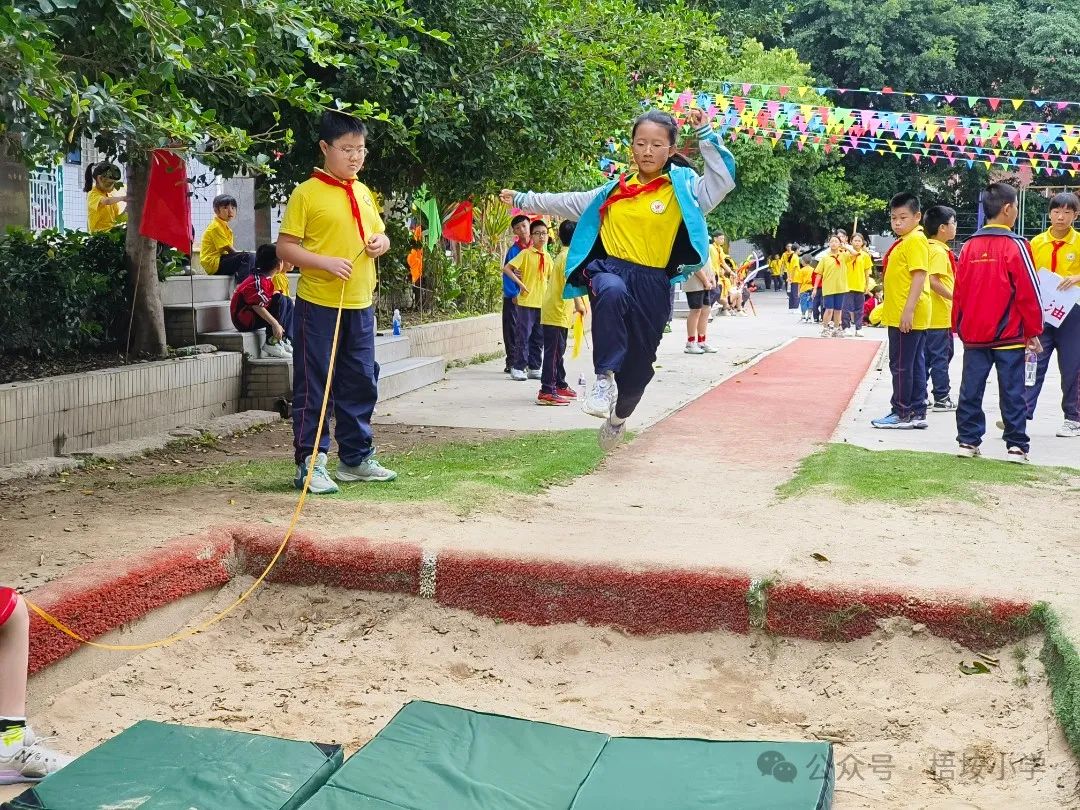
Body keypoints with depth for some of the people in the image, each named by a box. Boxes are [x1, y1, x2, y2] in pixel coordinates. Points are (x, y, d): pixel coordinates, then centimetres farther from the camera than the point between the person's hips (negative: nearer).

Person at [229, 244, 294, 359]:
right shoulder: (259, 282, -23)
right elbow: (257, 306, -31)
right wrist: (275, 324, -33)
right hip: (245, 320, -11)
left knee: (288, 302, 12)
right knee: (280, 300, -24)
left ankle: (286, 341, 1)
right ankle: (271, 343, -22)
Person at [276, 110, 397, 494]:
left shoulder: (364, 193, 12)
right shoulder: (307, 193, -7)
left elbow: (379, 234, 25)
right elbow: (285, 247, -10)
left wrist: (381, 242, 1)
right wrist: (326, 262, -21)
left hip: (360, 305, 7)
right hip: (318, 304, -7)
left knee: (361, 384, 12)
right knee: (312, 387, 0)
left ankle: (356, 458, 24)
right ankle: (310, 463, 6)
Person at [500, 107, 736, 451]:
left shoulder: (684, 187, 3)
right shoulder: (616, 189, 12)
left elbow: (724, 180, -12)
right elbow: (569, 204, 20)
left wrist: (706, 135, -16)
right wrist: (523, 199, 22)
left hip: (653, 282, 0)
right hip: (609, 269, 0)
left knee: (639, 360, 8)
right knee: (613, 292, -40)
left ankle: (619, 416, 40)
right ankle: (604, 379, -32)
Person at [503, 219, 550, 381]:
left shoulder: (547, 256, 11)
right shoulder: (526, 253, -6)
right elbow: (506, 268, -11)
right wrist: (520, 283, -15)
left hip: (543, 302, 6)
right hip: (527, 301, -6)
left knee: (539, 337, 9)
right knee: (524, 335, -3)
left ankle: (534, 368, 18)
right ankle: (518, 368, 4)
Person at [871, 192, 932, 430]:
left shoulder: (915, 240, -13)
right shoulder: (904, 241, 17)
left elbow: (919, 275, -21)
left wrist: (908, 310, -26)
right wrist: (888, 307, 24)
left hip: (907, 316, -10)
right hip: (903, 315, 10)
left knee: (901, 365, -4)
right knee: (915, 364, 12)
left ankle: (903, 414, 1)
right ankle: (917, 412, 16)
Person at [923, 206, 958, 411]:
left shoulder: (930, 248, 14)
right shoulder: (939, 251, -15)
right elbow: (933, 280, -26)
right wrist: (954, 297, -22)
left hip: (931, 315, 9)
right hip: (940, 315, -9)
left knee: (927, 356, 12)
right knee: (940, 356, -3)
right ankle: (942, 398, 2)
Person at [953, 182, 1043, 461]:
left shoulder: (969, 246, 3)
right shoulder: (1016, 246, -10)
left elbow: (959, 291, 7)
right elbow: (1028, 293, -9)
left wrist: (959, 328, 17)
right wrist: (1033, 332, 0)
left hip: (973, 335, 4)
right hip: (1009, 335, -4)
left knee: (971, 390, 8)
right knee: (1012, 393, 2)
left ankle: (968, 441, 11)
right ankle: (1016, 446, 5)